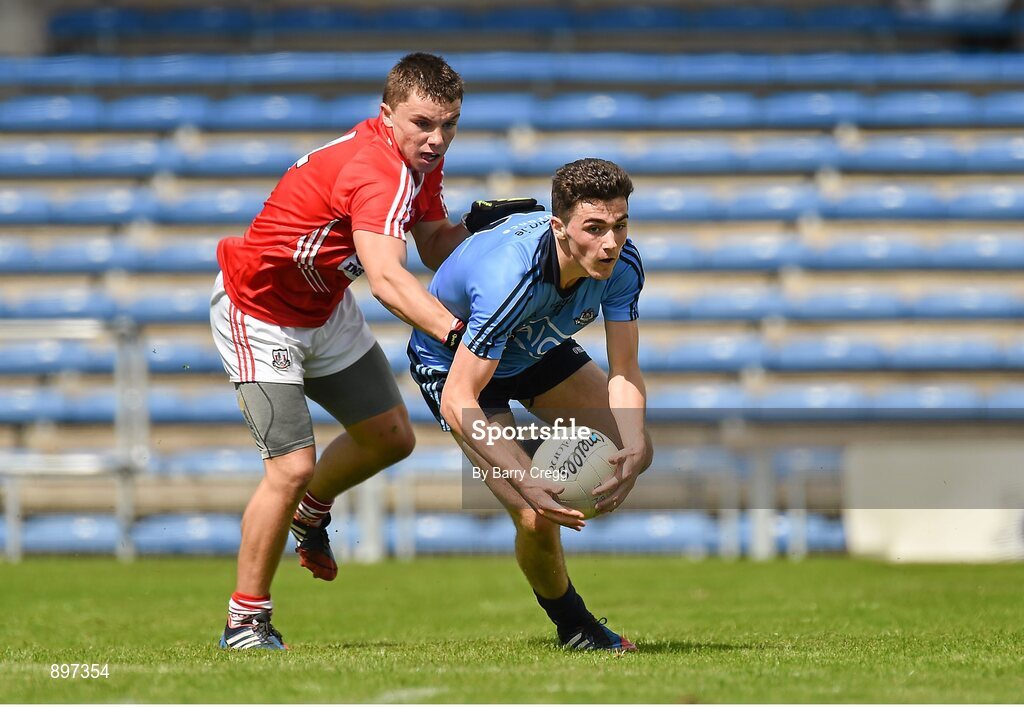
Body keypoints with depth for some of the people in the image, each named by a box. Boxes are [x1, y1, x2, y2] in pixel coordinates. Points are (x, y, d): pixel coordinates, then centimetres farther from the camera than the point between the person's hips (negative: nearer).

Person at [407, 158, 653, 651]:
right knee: (537, 517, -17)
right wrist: (526, 482, -50)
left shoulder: (621, 264, -26)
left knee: (635, 447, 1)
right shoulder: (510, 278, -44)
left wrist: (633, 449, -39)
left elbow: (624, 371, -20)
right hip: (450, 363, -6)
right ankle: (573, 627, 12)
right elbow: (457, 402, -41)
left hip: (537, 348, 6)